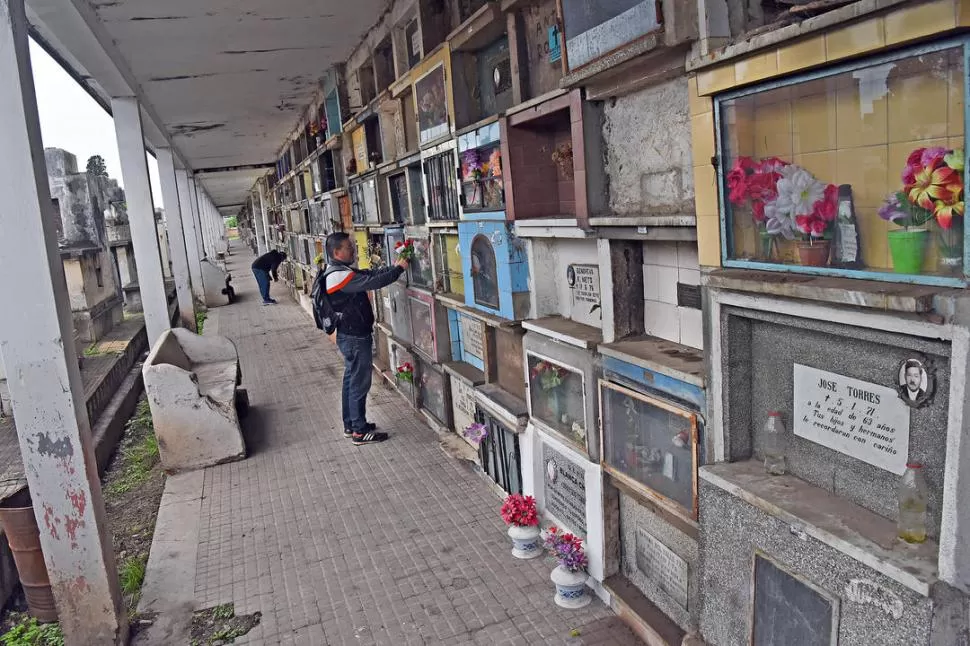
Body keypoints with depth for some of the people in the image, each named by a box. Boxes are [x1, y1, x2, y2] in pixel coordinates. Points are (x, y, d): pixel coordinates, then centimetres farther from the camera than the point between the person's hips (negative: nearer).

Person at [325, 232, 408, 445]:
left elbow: (370, 274, 8)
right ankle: (360, 431, 7)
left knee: (351, 380, 18)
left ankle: (350, 425, 28)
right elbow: (373, 282, -28)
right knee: (360, 384, -2)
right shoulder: (340, 276, -23)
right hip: (356, 338, -11)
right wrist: (399, 269, -18)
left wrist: (394, 267, -2)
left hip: (350, 336, 11)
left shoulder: (339, 271, 9)